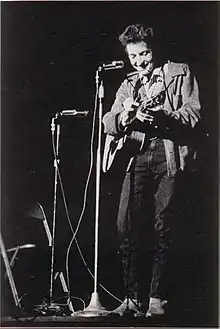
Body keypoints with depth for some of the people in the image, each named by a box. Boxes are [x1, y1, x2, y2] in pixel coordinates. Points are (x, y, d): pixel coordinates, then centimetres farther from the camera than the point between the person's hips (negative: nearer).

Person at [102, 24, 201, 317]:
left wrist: (163, 116, -18)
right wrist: (124, 116, -14)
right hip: (137, 156, 3)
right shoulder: (128, 86, 21)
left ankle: (156, 298, 7)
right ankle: (131, 298, 2)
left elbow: (194, 112, 0)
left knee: (163, 229, -3)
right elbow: (109, 123, 9)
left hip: (169, 155, -3)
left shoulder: (180, 73, 12)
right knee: (126, 226, -7)